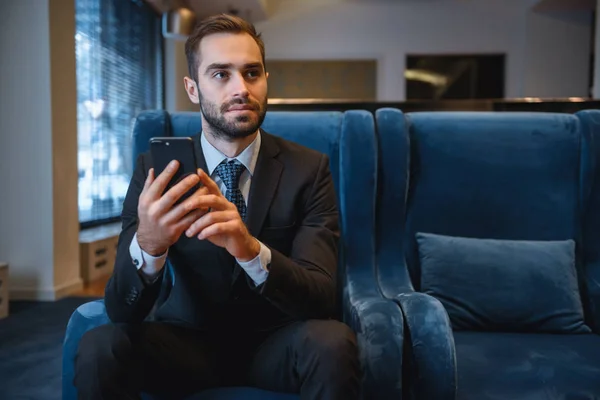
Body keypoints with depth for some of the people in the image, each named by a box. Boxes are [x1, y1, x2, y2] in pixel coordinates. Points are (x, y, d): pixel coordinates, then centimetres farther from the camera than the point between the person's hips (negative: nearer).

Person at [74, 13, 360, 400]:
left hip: (273, 342, -1)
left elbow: (321, 297, -20)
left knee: (333, 344, -33)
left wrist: (251, 249, -40)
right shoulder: (156, 168, -9)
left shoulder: (308, 169, -11)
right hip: (187, 339, 1)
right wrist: (148, 244, -38)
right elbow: (121, 310, -15)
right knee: (99, 349, -27)